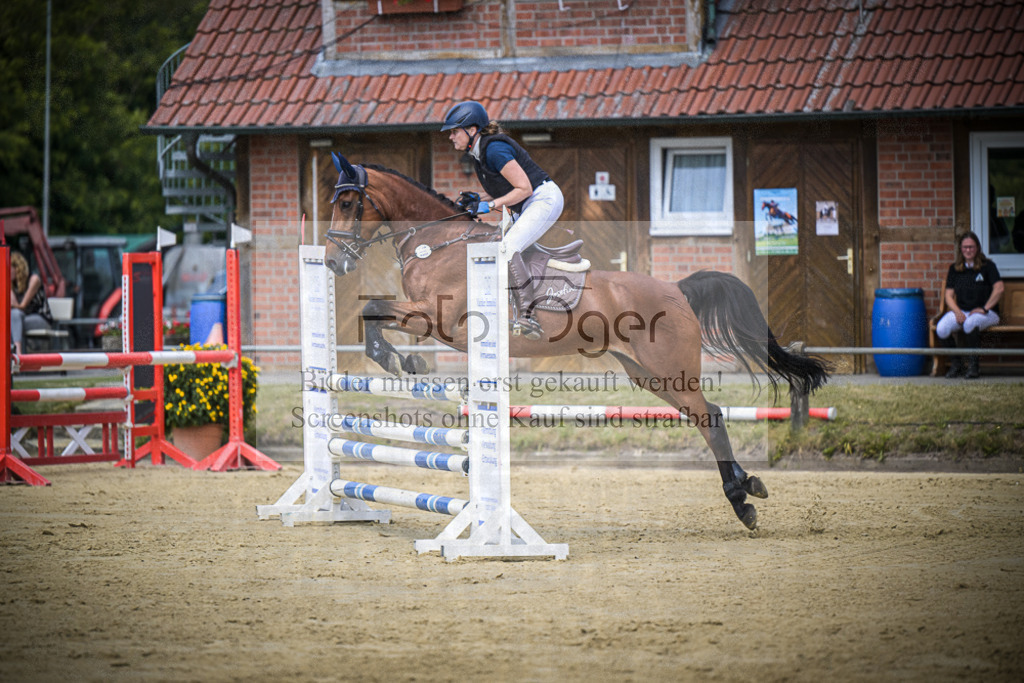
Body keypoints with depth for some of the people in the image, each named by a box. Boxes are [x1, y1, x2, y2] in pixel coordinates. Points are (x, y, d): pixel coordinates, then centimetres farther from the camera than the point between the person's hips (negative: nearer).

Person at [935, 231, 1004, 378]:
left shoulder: (987, 266, 2)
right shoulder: (955, 269, 12)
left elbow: (999, 289, -9)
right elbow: (948, 294, 8)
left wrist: (984, 308, -15)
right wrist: (957, 311, -11)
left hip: (986, 312, -4)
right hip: (961, 311, 4)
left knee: (970, 323, -40)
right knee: (941, 329, -28)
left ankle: (973, 364, -24)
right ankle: (956, 363, -7)